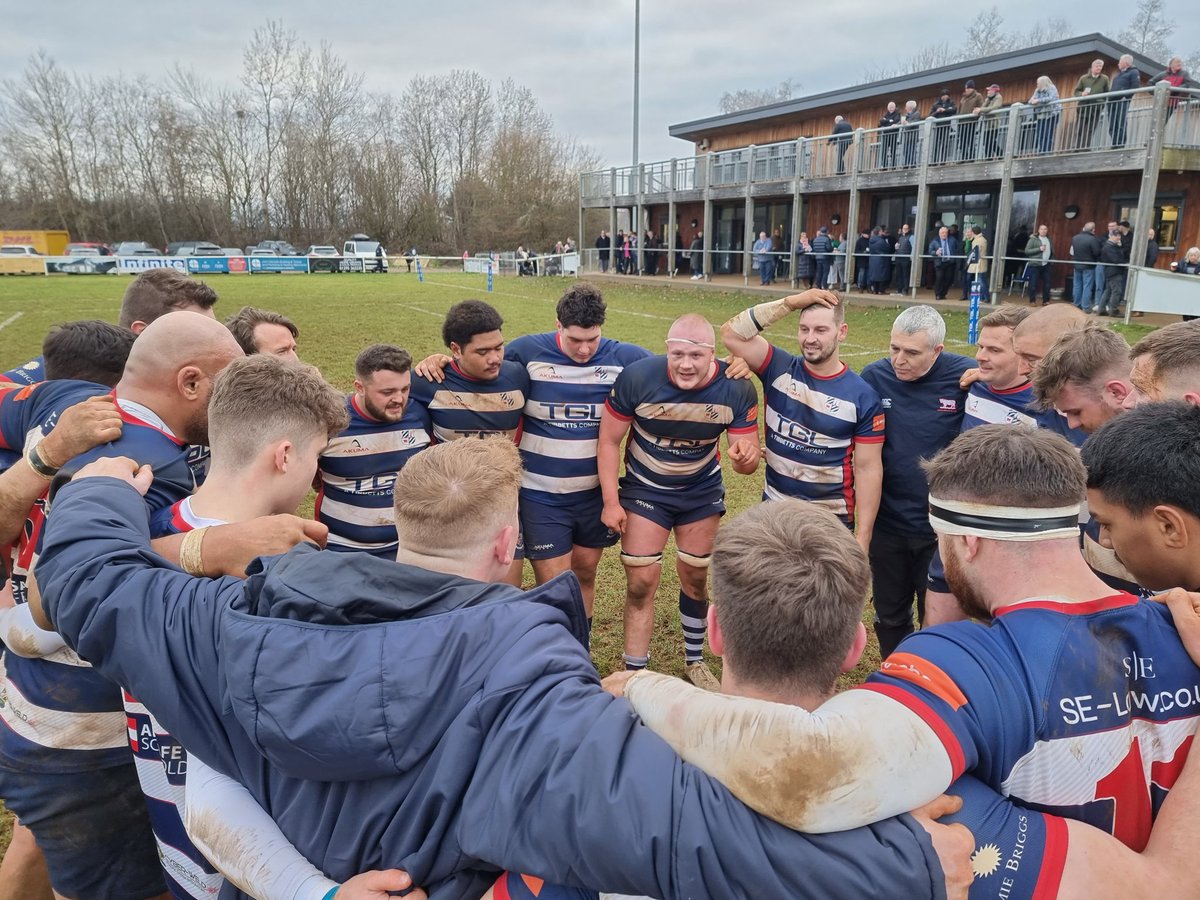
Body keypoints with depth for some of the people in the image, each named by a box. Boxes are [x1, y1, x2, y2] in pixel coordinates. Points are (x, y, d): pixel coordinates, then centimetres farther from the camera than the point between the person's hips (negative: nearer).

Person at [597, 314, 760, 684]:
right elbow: (609, 440, -14)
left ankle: (695, 660, 38)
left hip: (702, 491, 2)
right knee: (641, 583, -3)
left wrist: (744, 458, -39)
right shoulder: (638, 377, -27)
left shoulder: (737, 389, -22)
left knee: (695, 578, 15)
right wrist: (611, 501, -15)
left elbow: (748, 461, -15)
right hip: (645, 490, -2)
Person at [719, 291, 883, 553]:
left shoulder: (863, 397, -10)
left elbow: (868, 468, -9)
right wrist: (791, 302, -19)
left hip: (831, 518, -2)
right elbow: (731, 333, -15)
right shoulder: (779, 369, -4)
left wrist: (862, 539, -12)